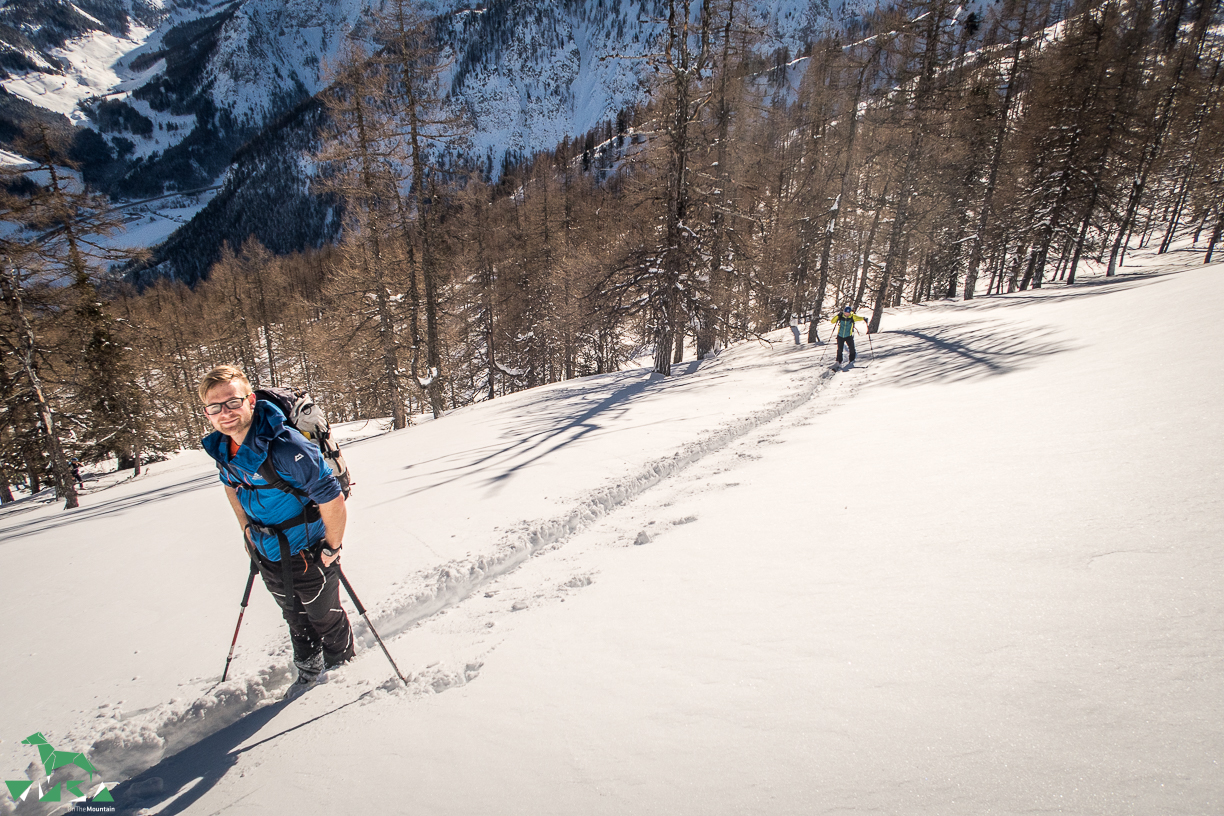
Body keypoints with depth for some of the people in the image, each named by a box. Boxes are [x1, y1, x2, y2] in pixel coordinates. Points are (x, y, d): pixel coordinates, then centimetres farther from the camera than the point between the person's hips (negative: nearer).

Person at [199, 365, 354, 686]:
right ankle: (307, 670, 51)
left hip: (308, 553, -6)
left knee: (325, 618, 16)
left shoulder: (285, 447, -34)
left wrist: (332, 548, -19)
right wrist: (247, 530, 14)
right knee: (296, 621, 27)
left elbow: (332, 499, -31)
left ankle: (342, 669, 44)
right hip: (269, 556, 7)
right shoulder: (221, 449, -8)